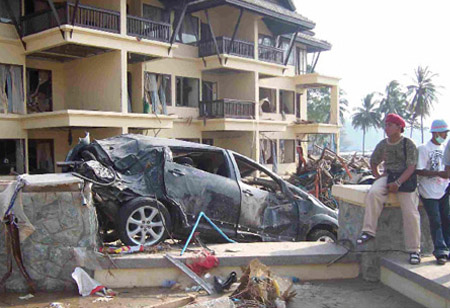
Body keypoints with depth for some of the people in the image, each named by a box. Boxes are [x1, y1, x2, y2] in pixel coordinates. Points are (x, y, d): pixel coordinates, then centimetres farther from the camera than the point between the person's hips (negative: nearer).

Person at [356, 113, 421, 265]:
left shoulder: (408, 144, -5)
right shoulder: (382, 145, 8)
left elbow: (411, 167, -12)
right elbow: (373, 162, 24)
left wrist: (398, 183, -24)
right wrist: (377, 176, 7)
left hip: (406, 179, -3)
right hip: (387, 176, 3)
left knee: (410, 213, -14)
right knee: (373, 193, -30)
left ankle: (414, 250, 0)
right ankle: (369, 231, -27)